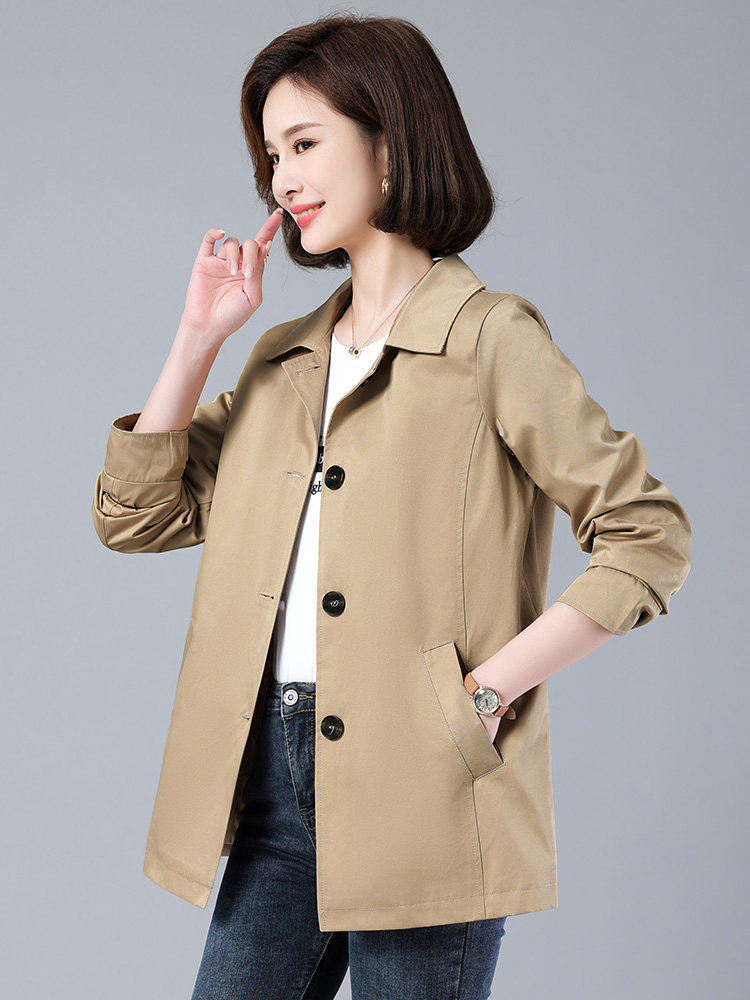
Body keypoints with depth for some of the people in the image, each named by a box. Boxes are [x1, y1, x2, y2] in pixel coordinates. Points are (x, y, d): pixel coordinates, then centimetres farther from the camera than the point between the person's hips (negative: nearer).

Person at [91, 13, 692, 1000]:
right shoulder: (285, 356, 15)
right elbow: (135, 513, 11)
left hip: (417, 787, -5)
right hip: (275, 769, 6)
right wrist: (200, 334, 4)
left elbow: (650, 536, -8)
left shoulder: (490, 337, -5)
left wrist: (491, 688, -12)